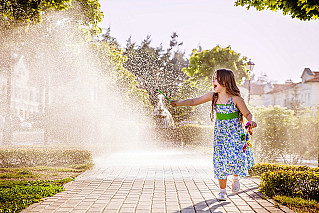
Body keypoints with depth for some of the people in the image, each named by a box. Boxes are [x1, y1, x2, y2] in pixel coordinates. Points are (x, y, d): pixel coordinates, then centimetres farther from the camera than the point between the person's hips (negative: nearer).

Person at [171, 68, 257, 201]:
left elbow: (247, 114, -6)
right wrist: (180, 103, -7)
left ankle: (236, 178, 24)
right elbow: (194, 101, 2)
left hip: (235, 134, -3)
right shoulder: (213, 96, 0)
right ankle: (222, 191, 16)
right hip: (220, 134, 3)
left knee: (236, 158, -11)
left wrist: (251, 121, -26)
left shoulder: (235, 99, -12)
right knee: (221, 161, 1)